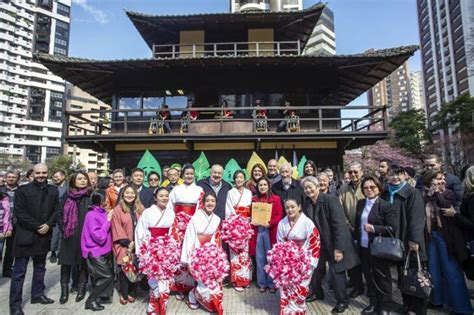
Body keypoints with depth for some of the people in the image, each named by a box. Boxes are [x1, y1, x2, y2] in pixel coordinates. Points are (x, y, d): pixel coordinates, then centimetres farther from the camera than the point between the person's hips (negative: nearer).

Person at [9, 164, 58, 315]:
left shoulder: (53, 190, 5)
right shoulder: (23, 190, -7)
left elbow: (56, 210, 4)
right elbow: (20, 213, -12)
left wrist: (48, 225, -12)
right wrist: (37, 226, -16)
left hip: (44, 235, 4)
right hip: (25, 235, -4)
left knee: (40, 267, 17)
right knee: (19, 271, 3)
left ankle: (37, 295, 32)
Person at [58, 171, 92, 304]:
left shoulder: (91, 196, -2)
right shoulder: (67, 196, 5)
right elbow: (61, 213, 10)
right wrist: (63, 228, 0)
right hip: (69, 235, 2)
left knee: (84, 261, 8)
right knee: (66, 261, 8)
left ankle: (81, 287, 23)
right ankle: (64, 288, 24)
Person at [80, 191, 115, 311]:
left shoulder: (103, 212, 2)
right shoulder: (91, 215, -21)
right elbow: (99, 236, -23)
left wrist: (109, 219, -2)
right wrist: (108, 220, -21)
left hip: (105, 250, 8)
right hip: (96, 252, -8)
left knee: (108, 276, 14)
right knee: (106, 277, -6)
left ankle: (98, 297, 33)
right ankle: (91, 300, 12)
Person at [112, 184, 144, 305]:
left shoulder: (140, 208, 8)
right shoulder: (117, 209, -3)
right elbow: (117, 228, -8)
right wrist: (127, 242, -13)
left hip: (138, 245, 3)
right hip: (124, 245, -3)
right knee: (124, 269, 1)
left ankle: (132, 293, 23)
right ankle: (124, 294, 18)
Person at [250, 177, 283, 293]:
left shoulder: (276, 199, -1)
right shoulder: (254, 199, 8)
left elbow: (279, 215, -5)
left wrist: (270, 223, -18)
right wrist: (252, 222, -6)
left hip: (270, 231, -2)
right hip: (257, 231, 3)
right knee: (260, 258, 9)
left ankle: (272, 283, 18)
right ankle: (262, 283, 22)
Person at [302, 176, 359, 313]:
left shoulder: (330, 199, -19)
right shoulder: (307, 204, -1)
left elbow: (339, 224, -21)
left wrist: (338, 248, -23)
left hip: (334, 243, -6)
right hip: (317, 243, 6)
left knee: (336, 271, 0)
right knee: (315, 269, 14)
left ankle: (342, 301, 22)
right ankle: (317, 293, 39)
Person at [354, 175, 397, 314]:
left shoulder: (386, 206, -14)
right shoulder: (360, 203, 4)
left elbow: (393, 228, -16)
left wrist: (374, 228, -23)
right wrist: (356, 239, 10)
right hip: (363, 247, 6)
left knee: (382, 278, 10)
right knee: (369, 276, 16)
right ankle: (373, 303, 33)